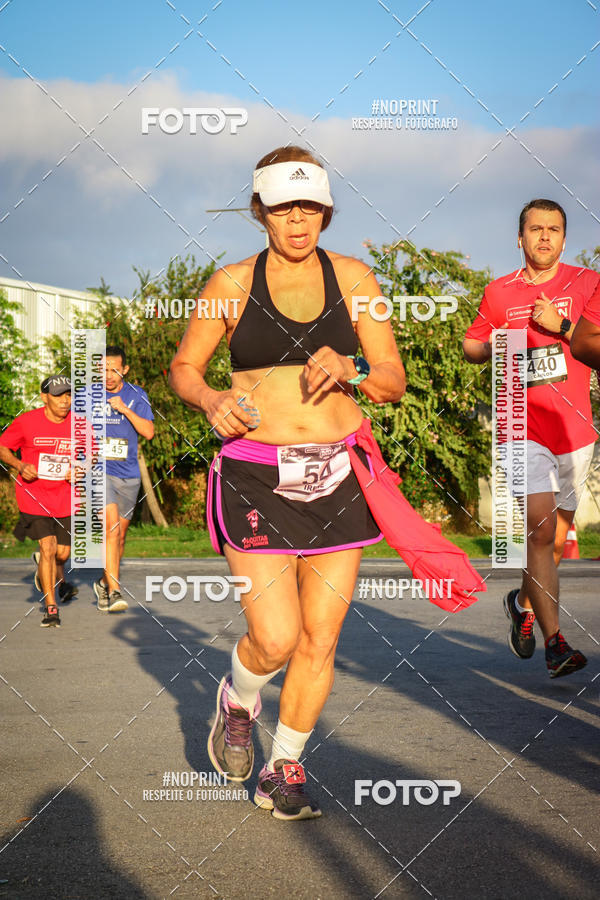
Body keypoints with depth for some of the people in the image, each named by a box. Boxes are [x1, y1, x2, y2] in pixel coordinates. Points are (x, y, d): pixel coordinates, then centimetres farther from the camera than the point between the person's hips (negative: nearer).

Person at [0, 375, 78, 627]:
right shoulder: (26, 422, -11)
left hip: (65, 496, 3)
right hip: (34, 495, -3)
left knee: (62, 553, 8)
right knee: (48, 548, -12)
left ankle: (56, 578, 46)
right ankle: (51, 608, 0)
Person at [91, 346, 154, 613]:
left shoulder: (137, 396, 4)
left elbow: (148, 432, -6)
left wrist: (124, 409, -17)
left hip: (128, 474, 3)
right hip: (99, 471, -3)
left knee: (120, 535, 13)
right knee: (111, 527, -21)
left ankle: (104, 582, 35)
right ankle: (114, 592, -24)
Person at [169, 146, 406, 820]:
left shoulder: (353, 279, 4)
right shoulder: (231, 285, 1)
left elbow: (394, 383, 6)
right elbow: (183, 368, 10)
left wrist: (349, 370, -16)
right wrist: (211, 402, -11)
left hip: (337, 476, 2)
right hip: (256, 478, -2)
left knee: (320, 639, 4)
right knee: (275, 639, -11)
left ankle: (283, 772, 22)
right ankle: (237, 700, 24)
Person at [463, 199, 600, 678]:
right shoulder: (500, 292, 7)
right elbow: (471, 346, 19)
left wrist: (561, 326, -18)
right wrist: (493, 346, -2)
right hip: (524, 428, -2)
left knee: (558, 537, 12)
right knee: (540, 527, -16)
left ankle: (523, 602, 40)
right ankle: (555, 643, -17)